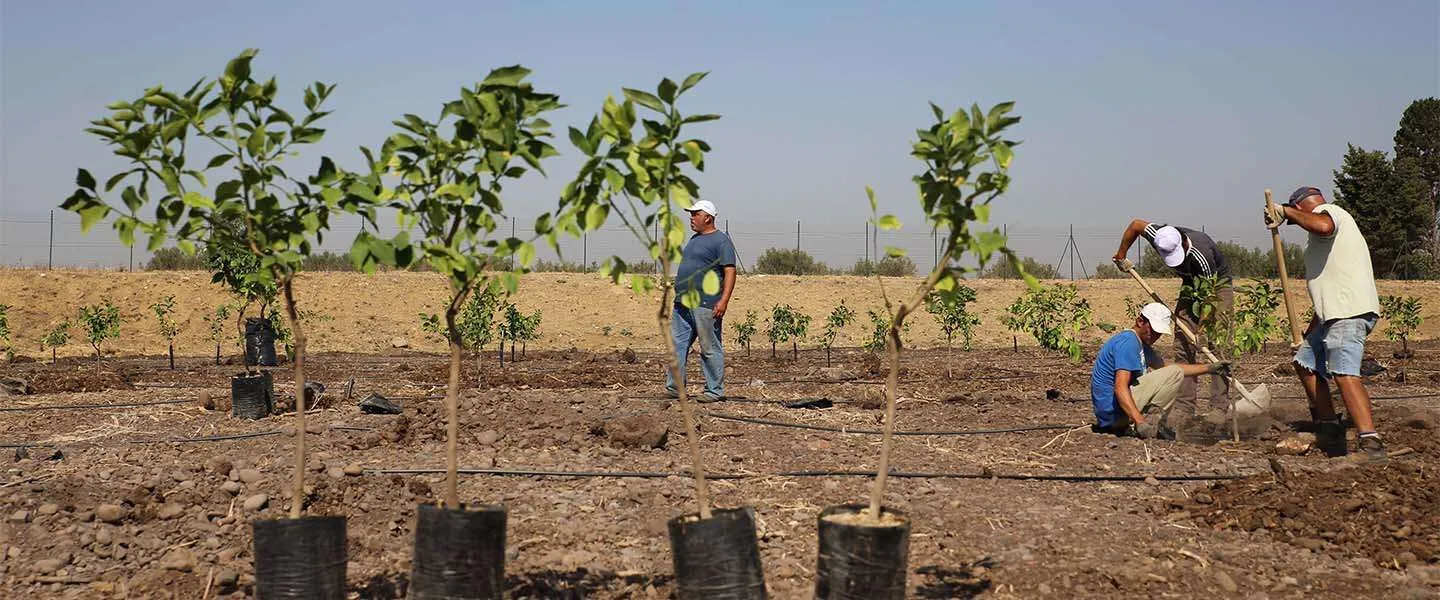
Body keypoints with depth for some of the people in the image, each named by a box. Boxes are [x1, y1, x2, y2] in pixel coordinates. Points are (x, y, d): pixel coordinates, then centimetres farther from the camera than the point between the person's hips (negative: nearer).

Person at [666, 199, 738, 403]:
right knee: (676, 344, 5)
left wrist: (724, 300, -23)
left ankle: (714, 391, 4)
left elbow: (730, 272, -14)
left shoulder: (721, 241, -7)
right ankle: (674, 387, 9)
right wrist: (679, 294, 24)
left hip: (706, 306, -9)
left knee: (710, 349, -2)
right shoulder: (695, 239, 21)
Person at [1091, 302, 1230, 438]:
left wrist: (1209, 368, 22)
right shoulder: (1128, 342, -15)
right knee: (1174, 374, -9)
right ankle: (1148, 423, -14)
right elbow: (1120, 387, -25)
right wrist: (1139, 421, -35)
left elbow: (1167, 366, 28)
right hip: (1115, 410, -10)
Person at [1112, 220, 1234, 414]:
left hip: (1217, 285, -6)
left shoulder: (1201, 256, -38)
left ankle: (1220, 406, -16)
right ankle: (1184, 404, -1)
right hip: (1191, 285, 6)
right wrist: (1121, 256, 7)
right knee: (1183, 344, -3)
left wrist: (1204, 327, -28)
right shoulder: (1160, 238, -23)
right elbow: (1135, 224, -2)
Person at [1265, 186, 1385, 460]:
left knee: (1344, 373, -23)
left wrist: (1286, 212, -15)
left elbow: (1322, 226, -32)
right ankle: (1329, 430, 27)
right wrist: (1308, 333, 32)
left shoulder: (1327, 211, -1)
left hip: (1350, 313, -11)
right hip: (1334, 315, 11)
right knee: (1305, 361, 22)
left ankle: (1370, 442, -31)